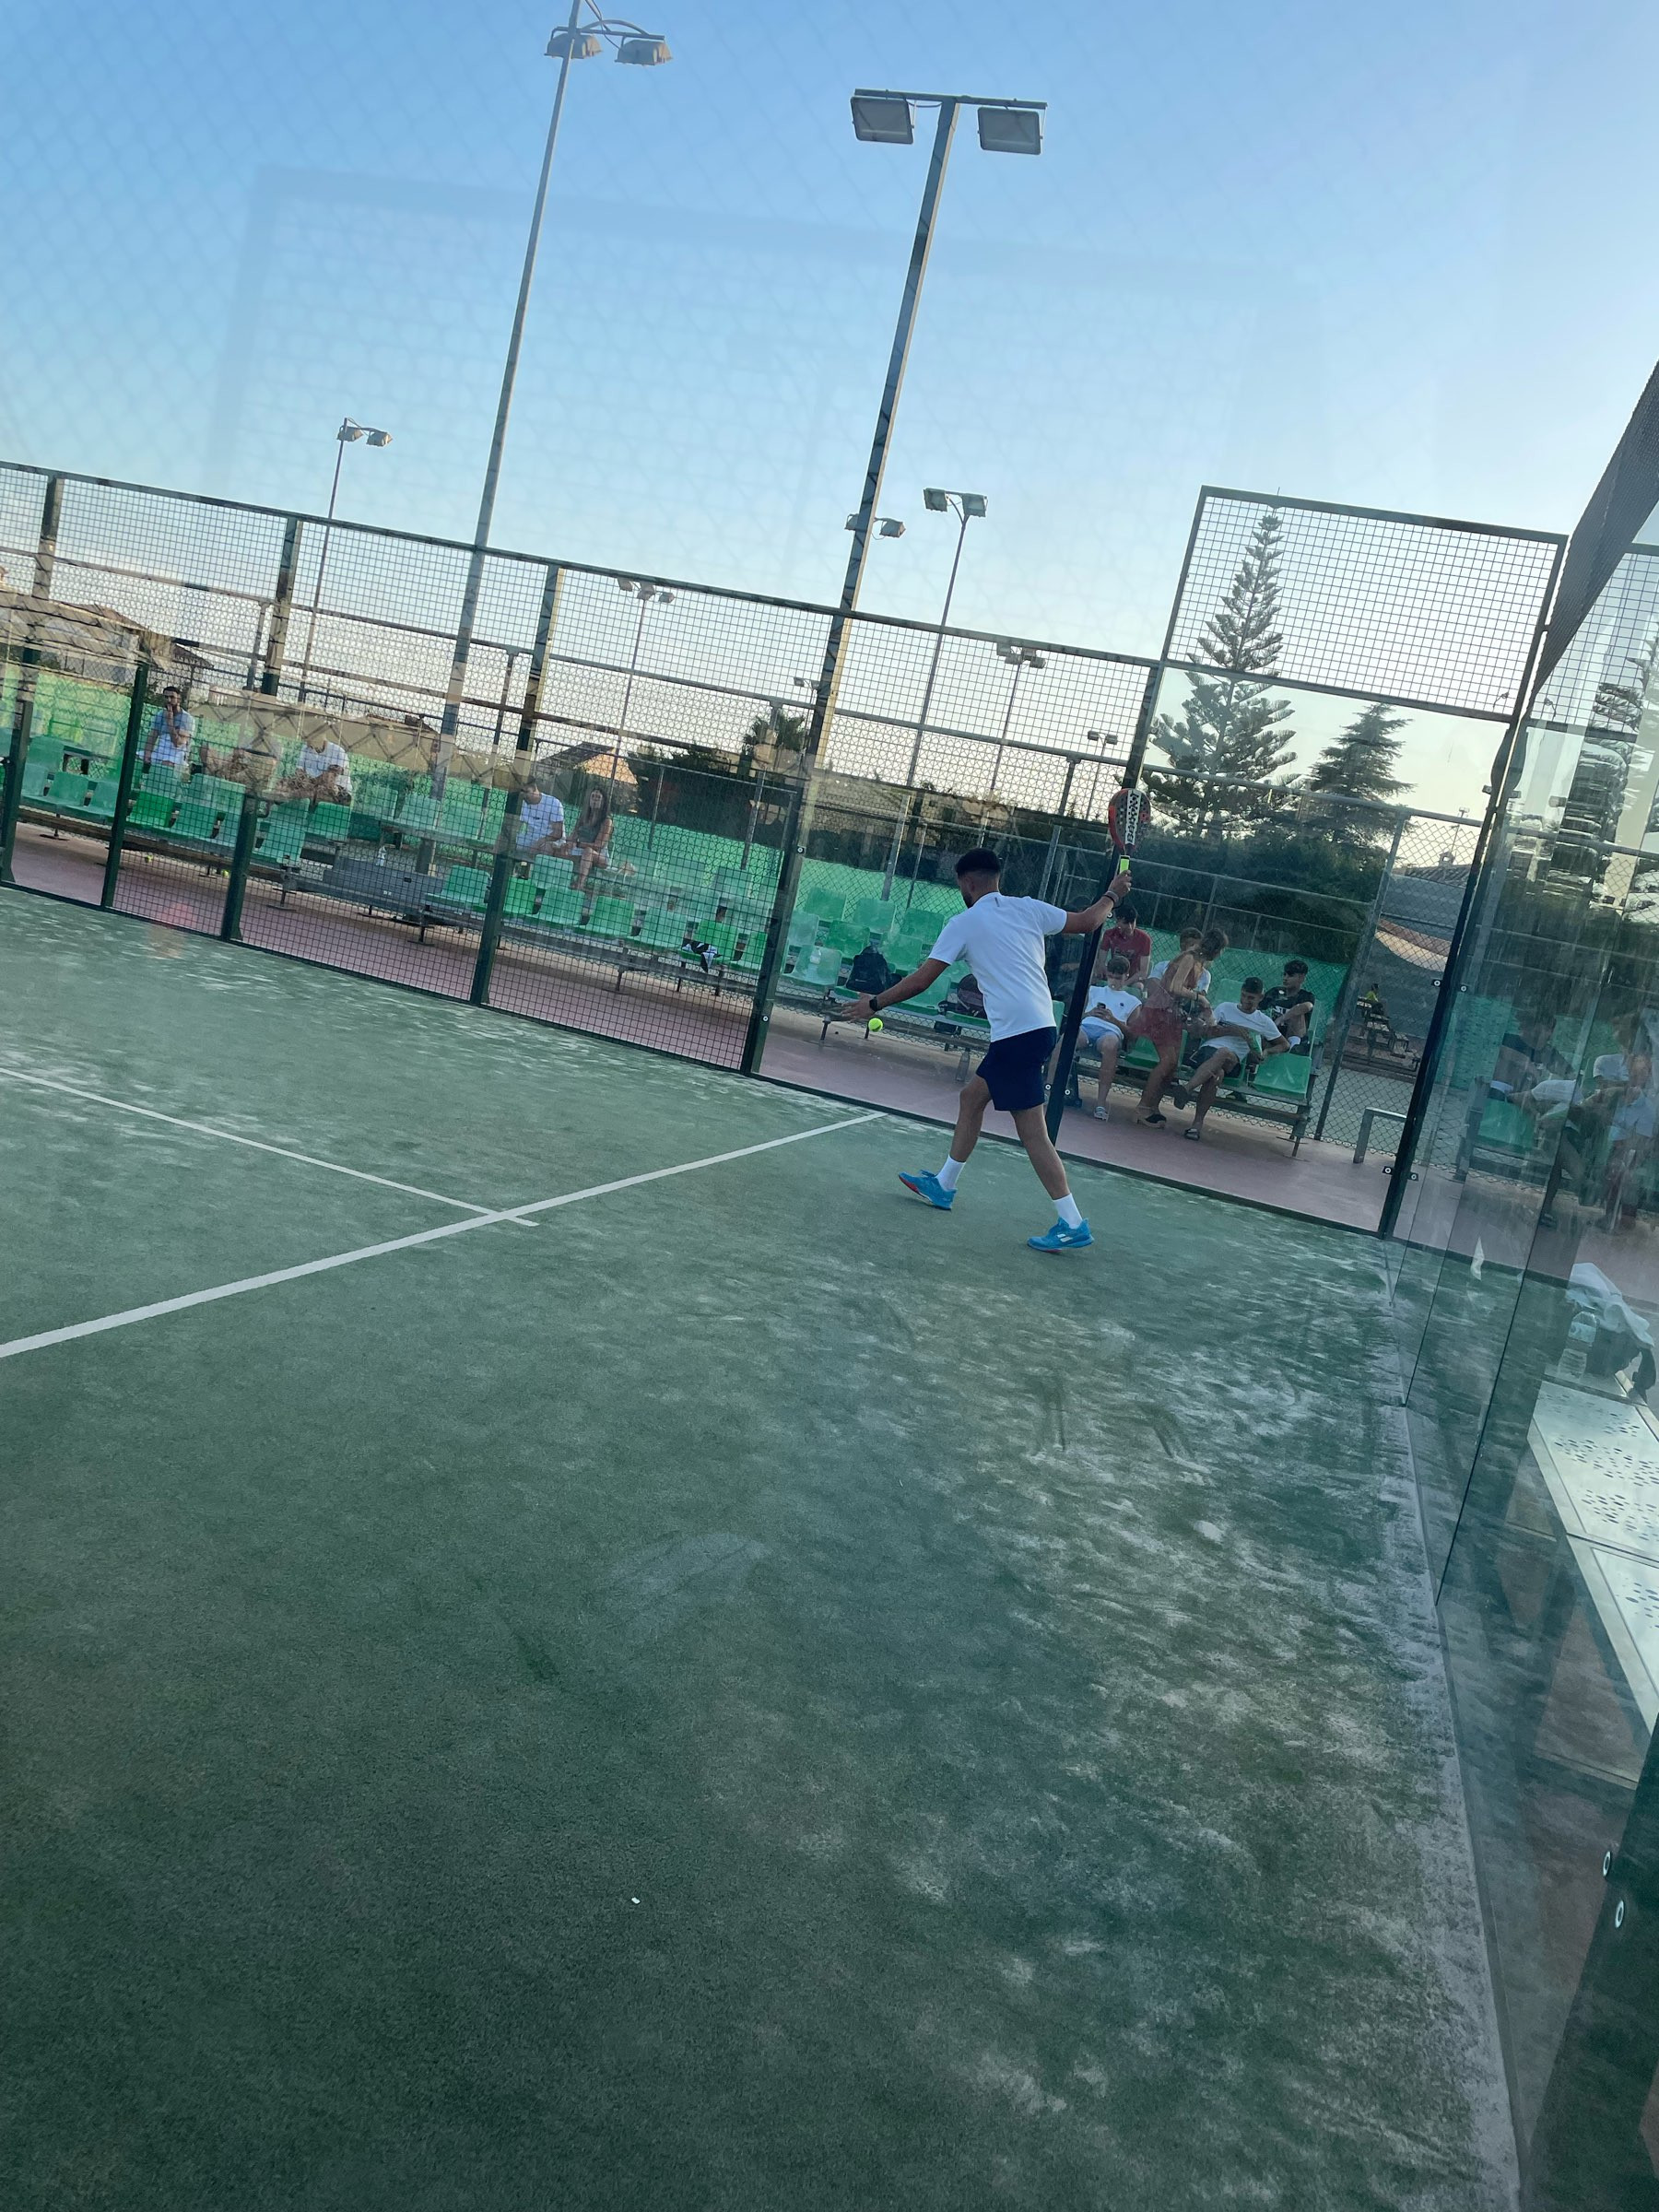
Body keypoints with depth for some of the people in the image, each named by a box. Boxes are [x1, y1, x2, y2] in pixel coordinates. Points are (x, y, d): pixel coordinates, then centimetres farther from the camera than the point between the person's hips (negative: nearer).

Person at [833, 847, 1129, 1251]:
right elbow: (1086, 922, 15)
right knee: (971, 1097, 21)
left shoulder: (963, 923, -4)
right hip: (1039, 1027, 8)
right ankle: (943, 1186, 33)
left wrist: (874, 1003, 9)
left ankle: (1073, 1225, -7)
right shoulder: (1029, 908, 9)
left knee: (1033, 1130, -6)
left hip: (1016, 1033, -8)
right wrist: (1112, 894, 34)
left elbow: (921, 979, -2)